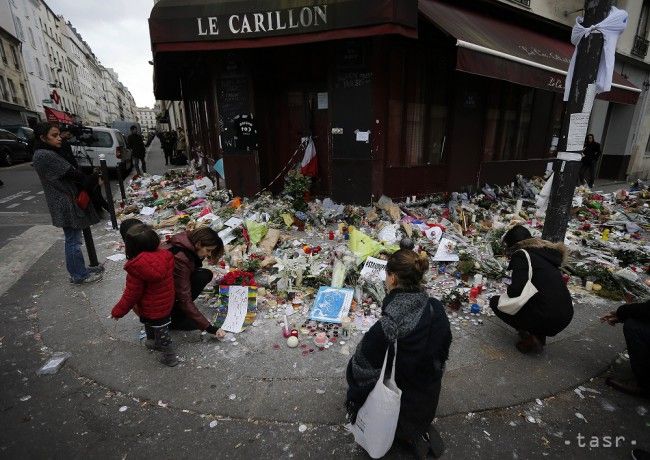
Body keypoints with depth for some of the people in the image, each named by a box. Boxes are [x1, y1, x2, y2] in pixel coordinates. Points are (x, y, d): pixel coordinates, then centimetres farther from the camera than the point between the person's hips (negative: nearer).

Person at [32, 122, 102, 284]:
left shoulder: (49, 153, 14)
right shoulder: (45, 155, -16)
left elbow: (67, 173, 9)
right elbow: (71, 173, -16)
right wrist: (94, 180, -4)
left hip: (68, 201, 10)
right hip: (65, 204, -10)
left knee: (73, 238, 16)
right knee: (73, 240, -2)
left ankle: (79, 270, 28)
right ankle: (79, 275, 8)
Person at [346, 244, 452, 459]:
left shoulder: (384, 330, -38)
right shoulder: (437, 309, -20)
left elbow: (361, 373, -25)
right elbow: (443, 351, -2)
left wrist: (352, 402, -6)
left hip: (396, 407, -5)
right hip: (429, 402, 6)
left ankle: (409, 435, 11)